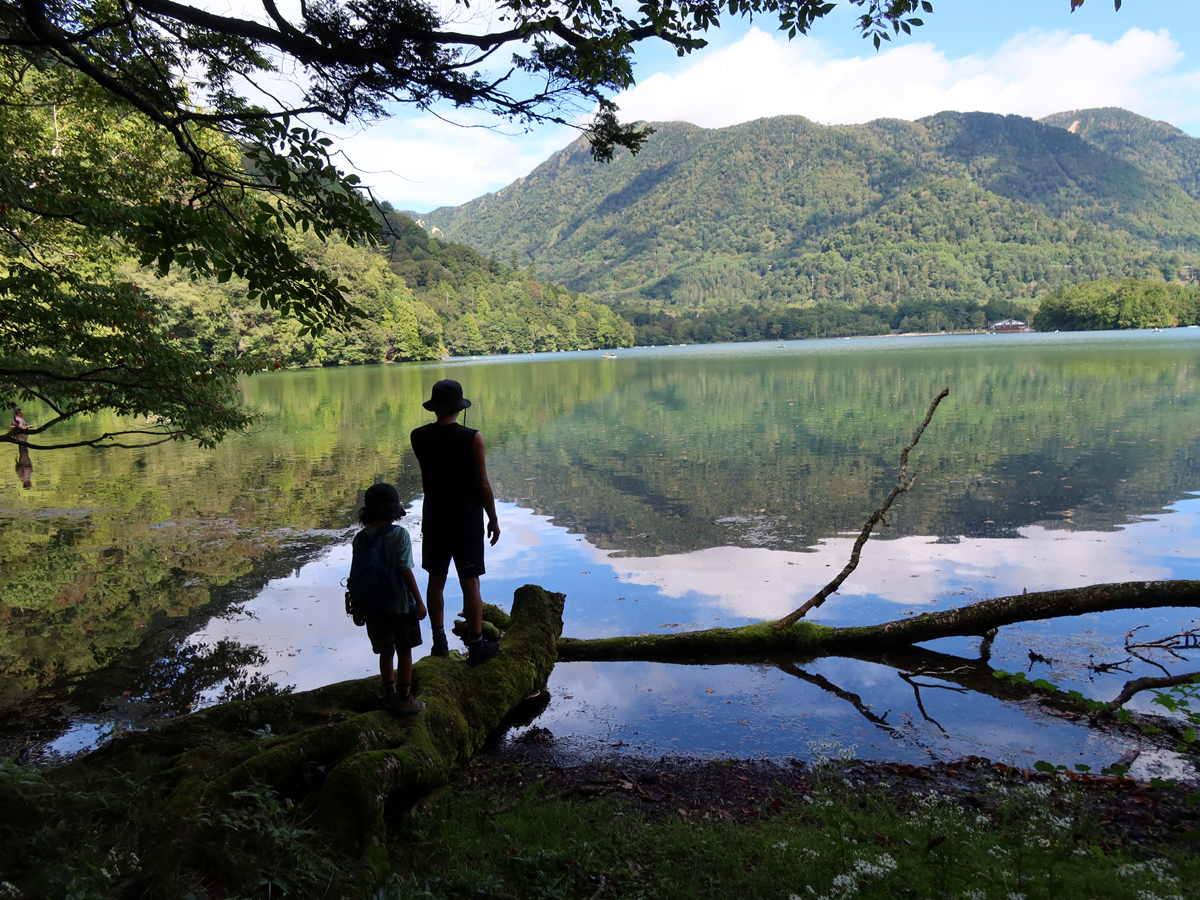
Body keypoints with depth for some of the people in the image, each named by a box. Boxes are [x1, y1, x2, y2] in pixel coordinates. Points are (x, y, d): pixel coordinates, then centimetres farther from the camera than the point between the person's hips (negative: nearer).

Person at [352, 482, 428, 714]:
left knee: (386, 651, 18)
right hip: (401, 604, -4)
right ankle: (403, 698, 15)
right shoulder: (400, 534, -15)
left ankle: (389, 695, 28)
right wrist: (419, 601, -9)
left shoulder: (360, 539, -2)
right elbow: (406, 571, -16)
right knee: (404, 651, 9)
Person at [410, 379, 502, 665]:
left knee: (436, 580, 15)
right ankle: (476, 646, 11)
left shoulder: (418, 437, -4)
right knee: (470, 583, 4)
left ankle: (439, 640, 25)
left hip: (434, 520, 4)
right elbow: (483, 484, -11)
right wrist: (493, 519, 0)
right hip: (467, 521, -4)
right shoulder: (472, 438, -15)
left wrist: (440, 423, 11)